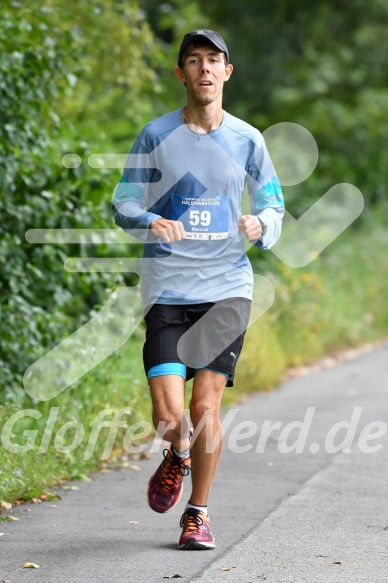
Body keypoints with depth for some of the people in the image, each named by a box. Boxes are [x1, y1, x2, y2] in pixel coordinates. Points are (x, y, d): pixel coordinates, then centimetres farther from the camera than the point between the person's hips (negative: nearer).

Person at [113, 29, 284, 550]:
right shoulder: (155, 136, 2)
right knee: (168, 415, -10)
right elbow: (124, 206, 5)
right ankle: (178, 457, 27)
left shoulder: (247, 140, 6)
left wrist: (260, 225, -9)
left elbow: (273, 205, 15)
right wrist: (153, 222, -18)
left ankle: (199, 513, 12)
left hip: (227, 287, 1)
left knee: (205, 406, -8)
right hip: (167, 290, -1)